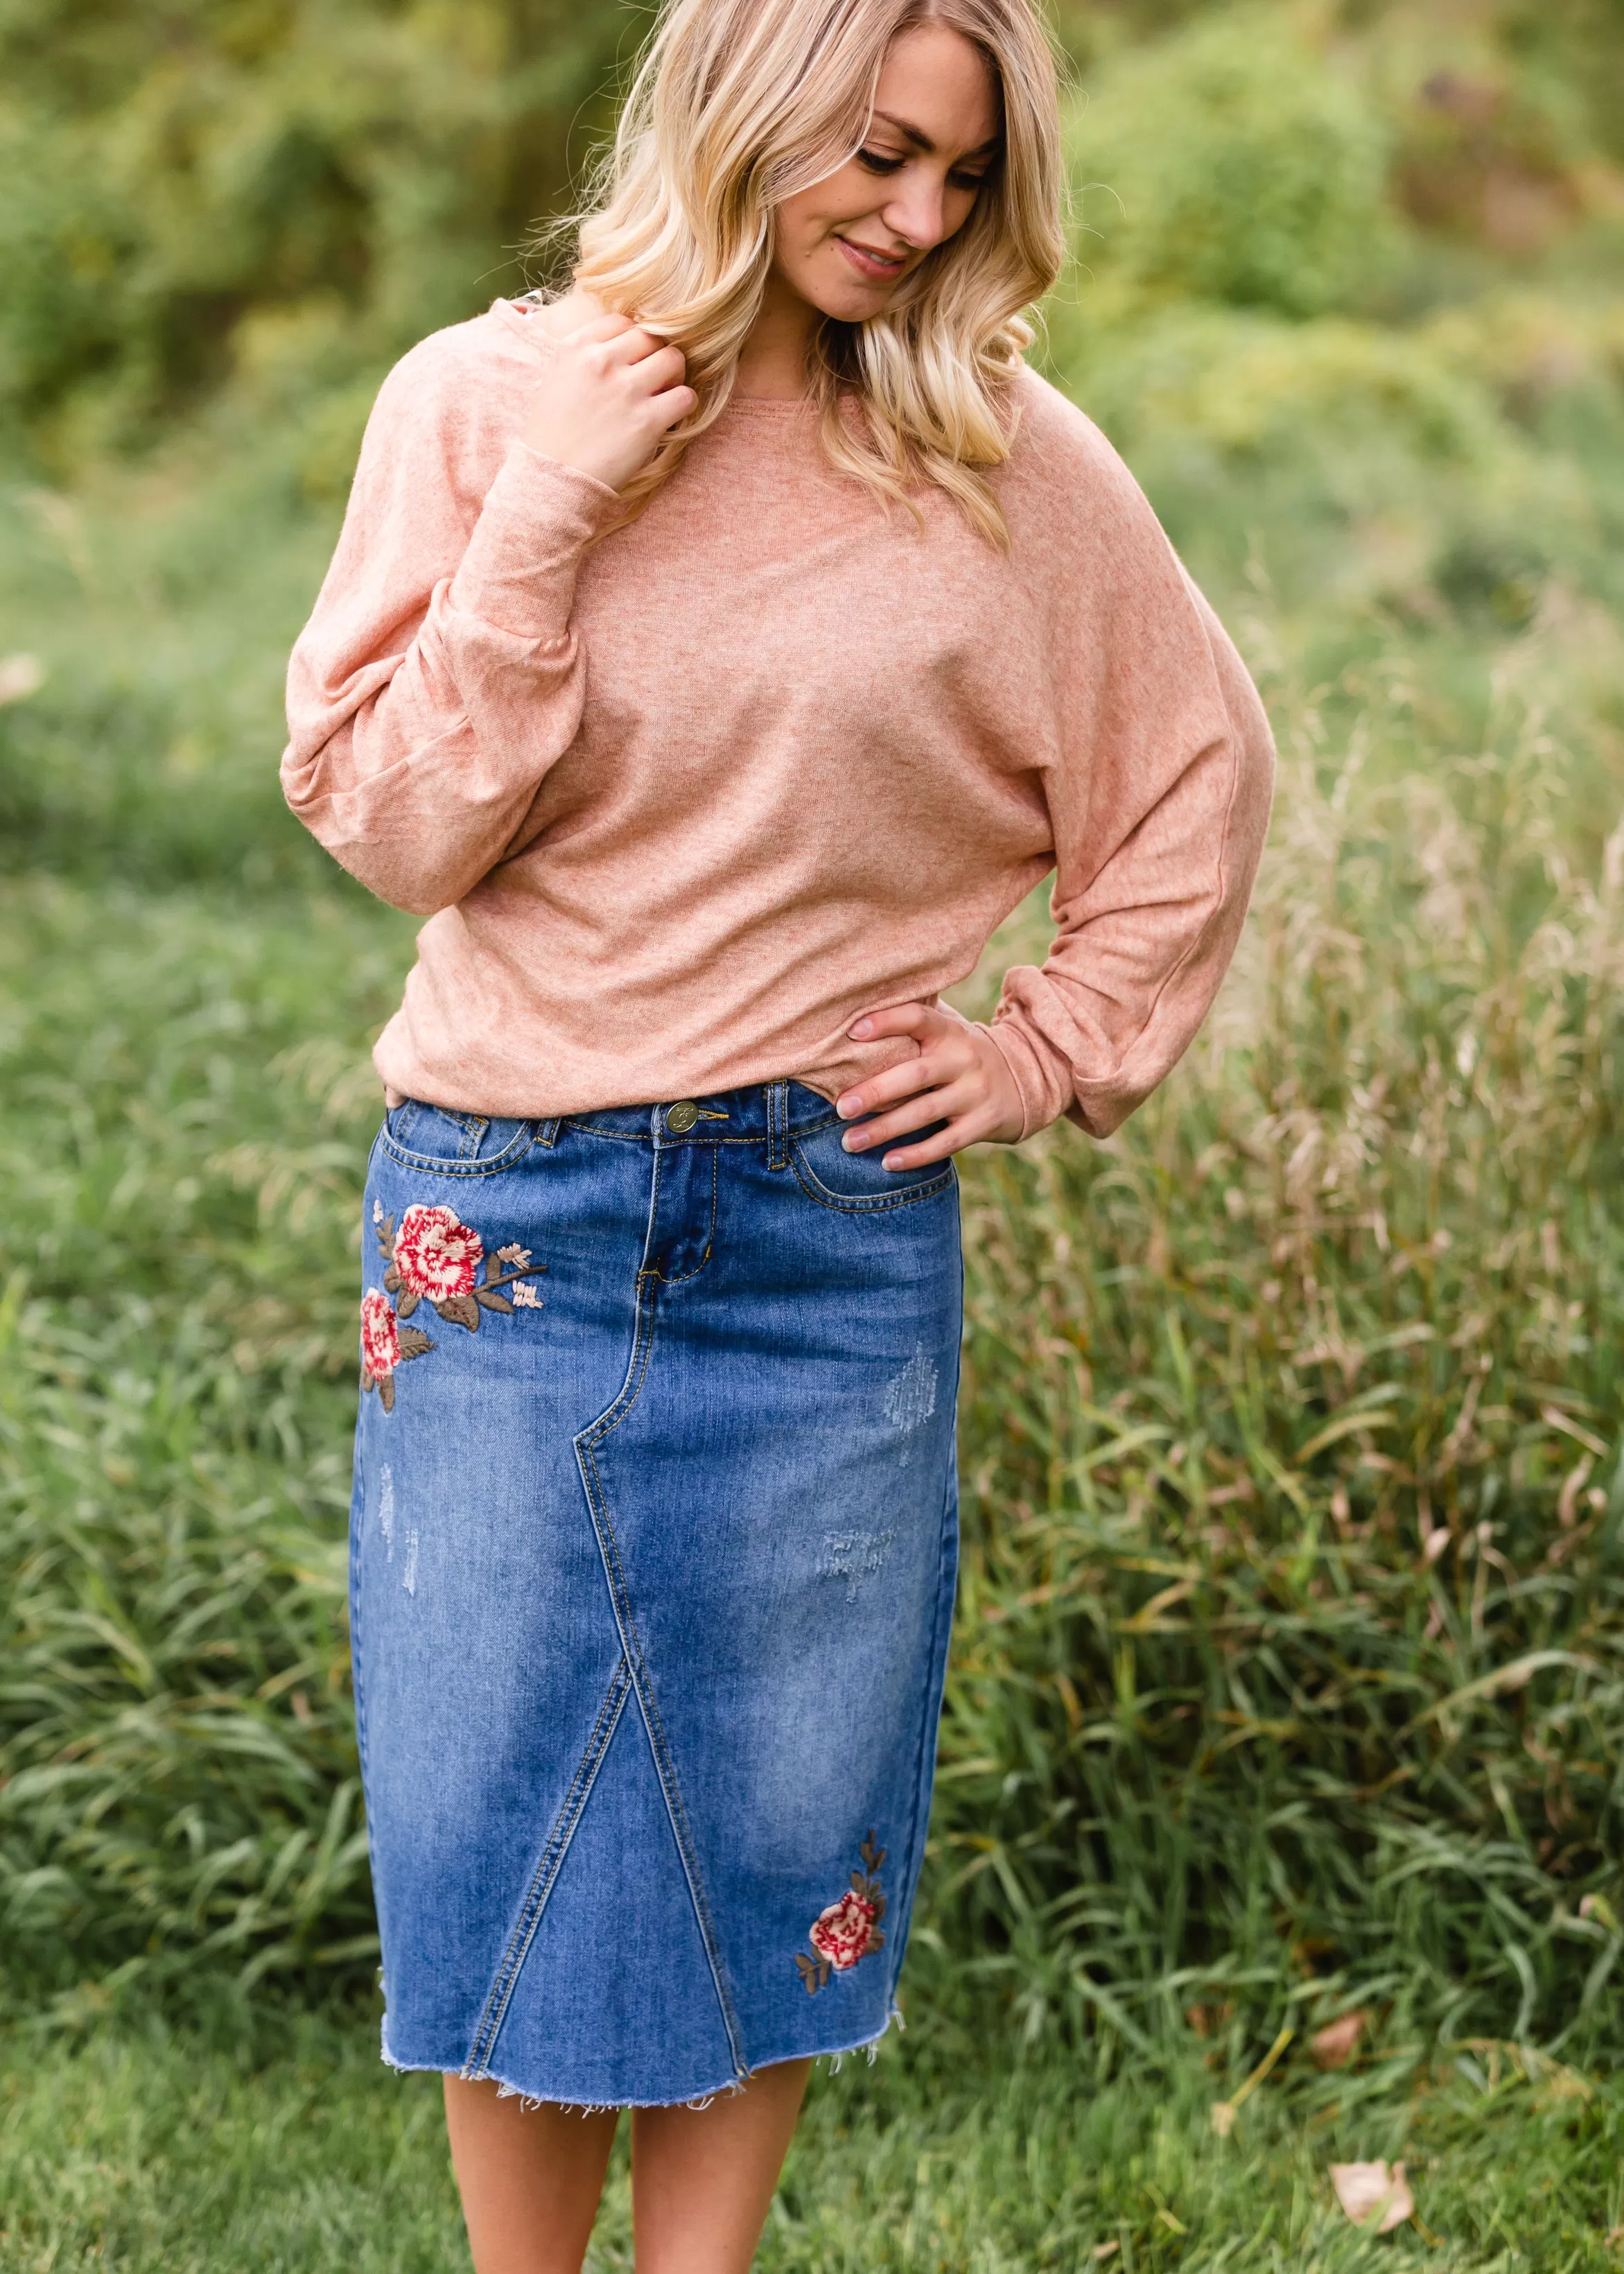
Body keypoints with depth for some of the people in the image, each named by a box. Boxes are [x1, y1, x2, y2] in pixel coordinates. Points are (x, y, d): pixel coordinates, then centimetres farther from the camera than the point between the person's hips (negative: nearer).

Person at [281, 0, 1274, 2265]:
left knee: (775, 1813, 9)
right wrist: (543, 524, -15)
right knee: (496, 1809, 6)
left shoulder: (1007, 460, -1)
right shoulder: (483, 402, -1)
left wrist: (1056, 1050, 3)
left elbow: (1197, 776, 10)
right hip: (509, 1223, 0)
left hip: (831, 1228, 1)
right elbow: (395, 825, -5)